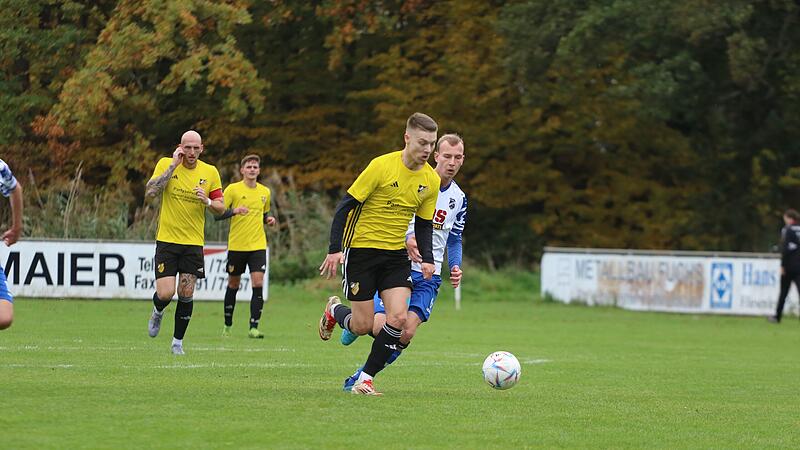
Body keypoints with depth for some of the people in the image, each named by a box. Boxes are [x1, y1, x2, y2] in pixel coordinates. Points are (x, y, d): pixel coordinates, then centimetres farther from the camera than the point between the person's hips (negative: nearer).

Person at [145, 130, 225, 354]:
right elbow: (150, 191, -18)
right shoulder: (166, 164, -3)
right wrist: (173, 166, -18)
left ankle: (178, 341, 15)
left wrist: (208, 202, -15)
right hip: (167, 240, -2)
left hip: (193, 242, 2)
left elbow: (221, 208, 7)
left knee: (186, 294, -1)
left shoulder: (210, 172, 3)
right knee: (165, 294, -9)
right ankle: (157, 312, 27)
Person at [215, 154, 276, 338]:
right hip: (236, 245, -2)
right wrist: (234, 211, -26)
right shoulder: (232, 189, -5)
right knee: (233, 285, 9)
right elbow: (217, 214, -9)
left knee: (258, 284, -12)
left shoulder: (265, 192, 9)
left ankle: (253, 327, -11)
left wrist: (269, 219, 3)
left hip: (258, 245, 2)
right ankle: (227, 325, 26)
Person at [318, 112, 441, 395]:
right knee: (363, 326, -3)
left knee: (398, 318, -14)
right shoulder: (381, 166, -15)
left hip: (396, 255, 4)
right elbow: (346, 206, -11)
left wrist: (427, 259, -2)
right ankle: (334, 311, 33)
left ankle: (366, 379, 1)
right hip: (361, 250, -4)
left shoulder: (431, 180, 1)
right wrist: (335, 249, -17)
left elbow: (424, 224, 13)